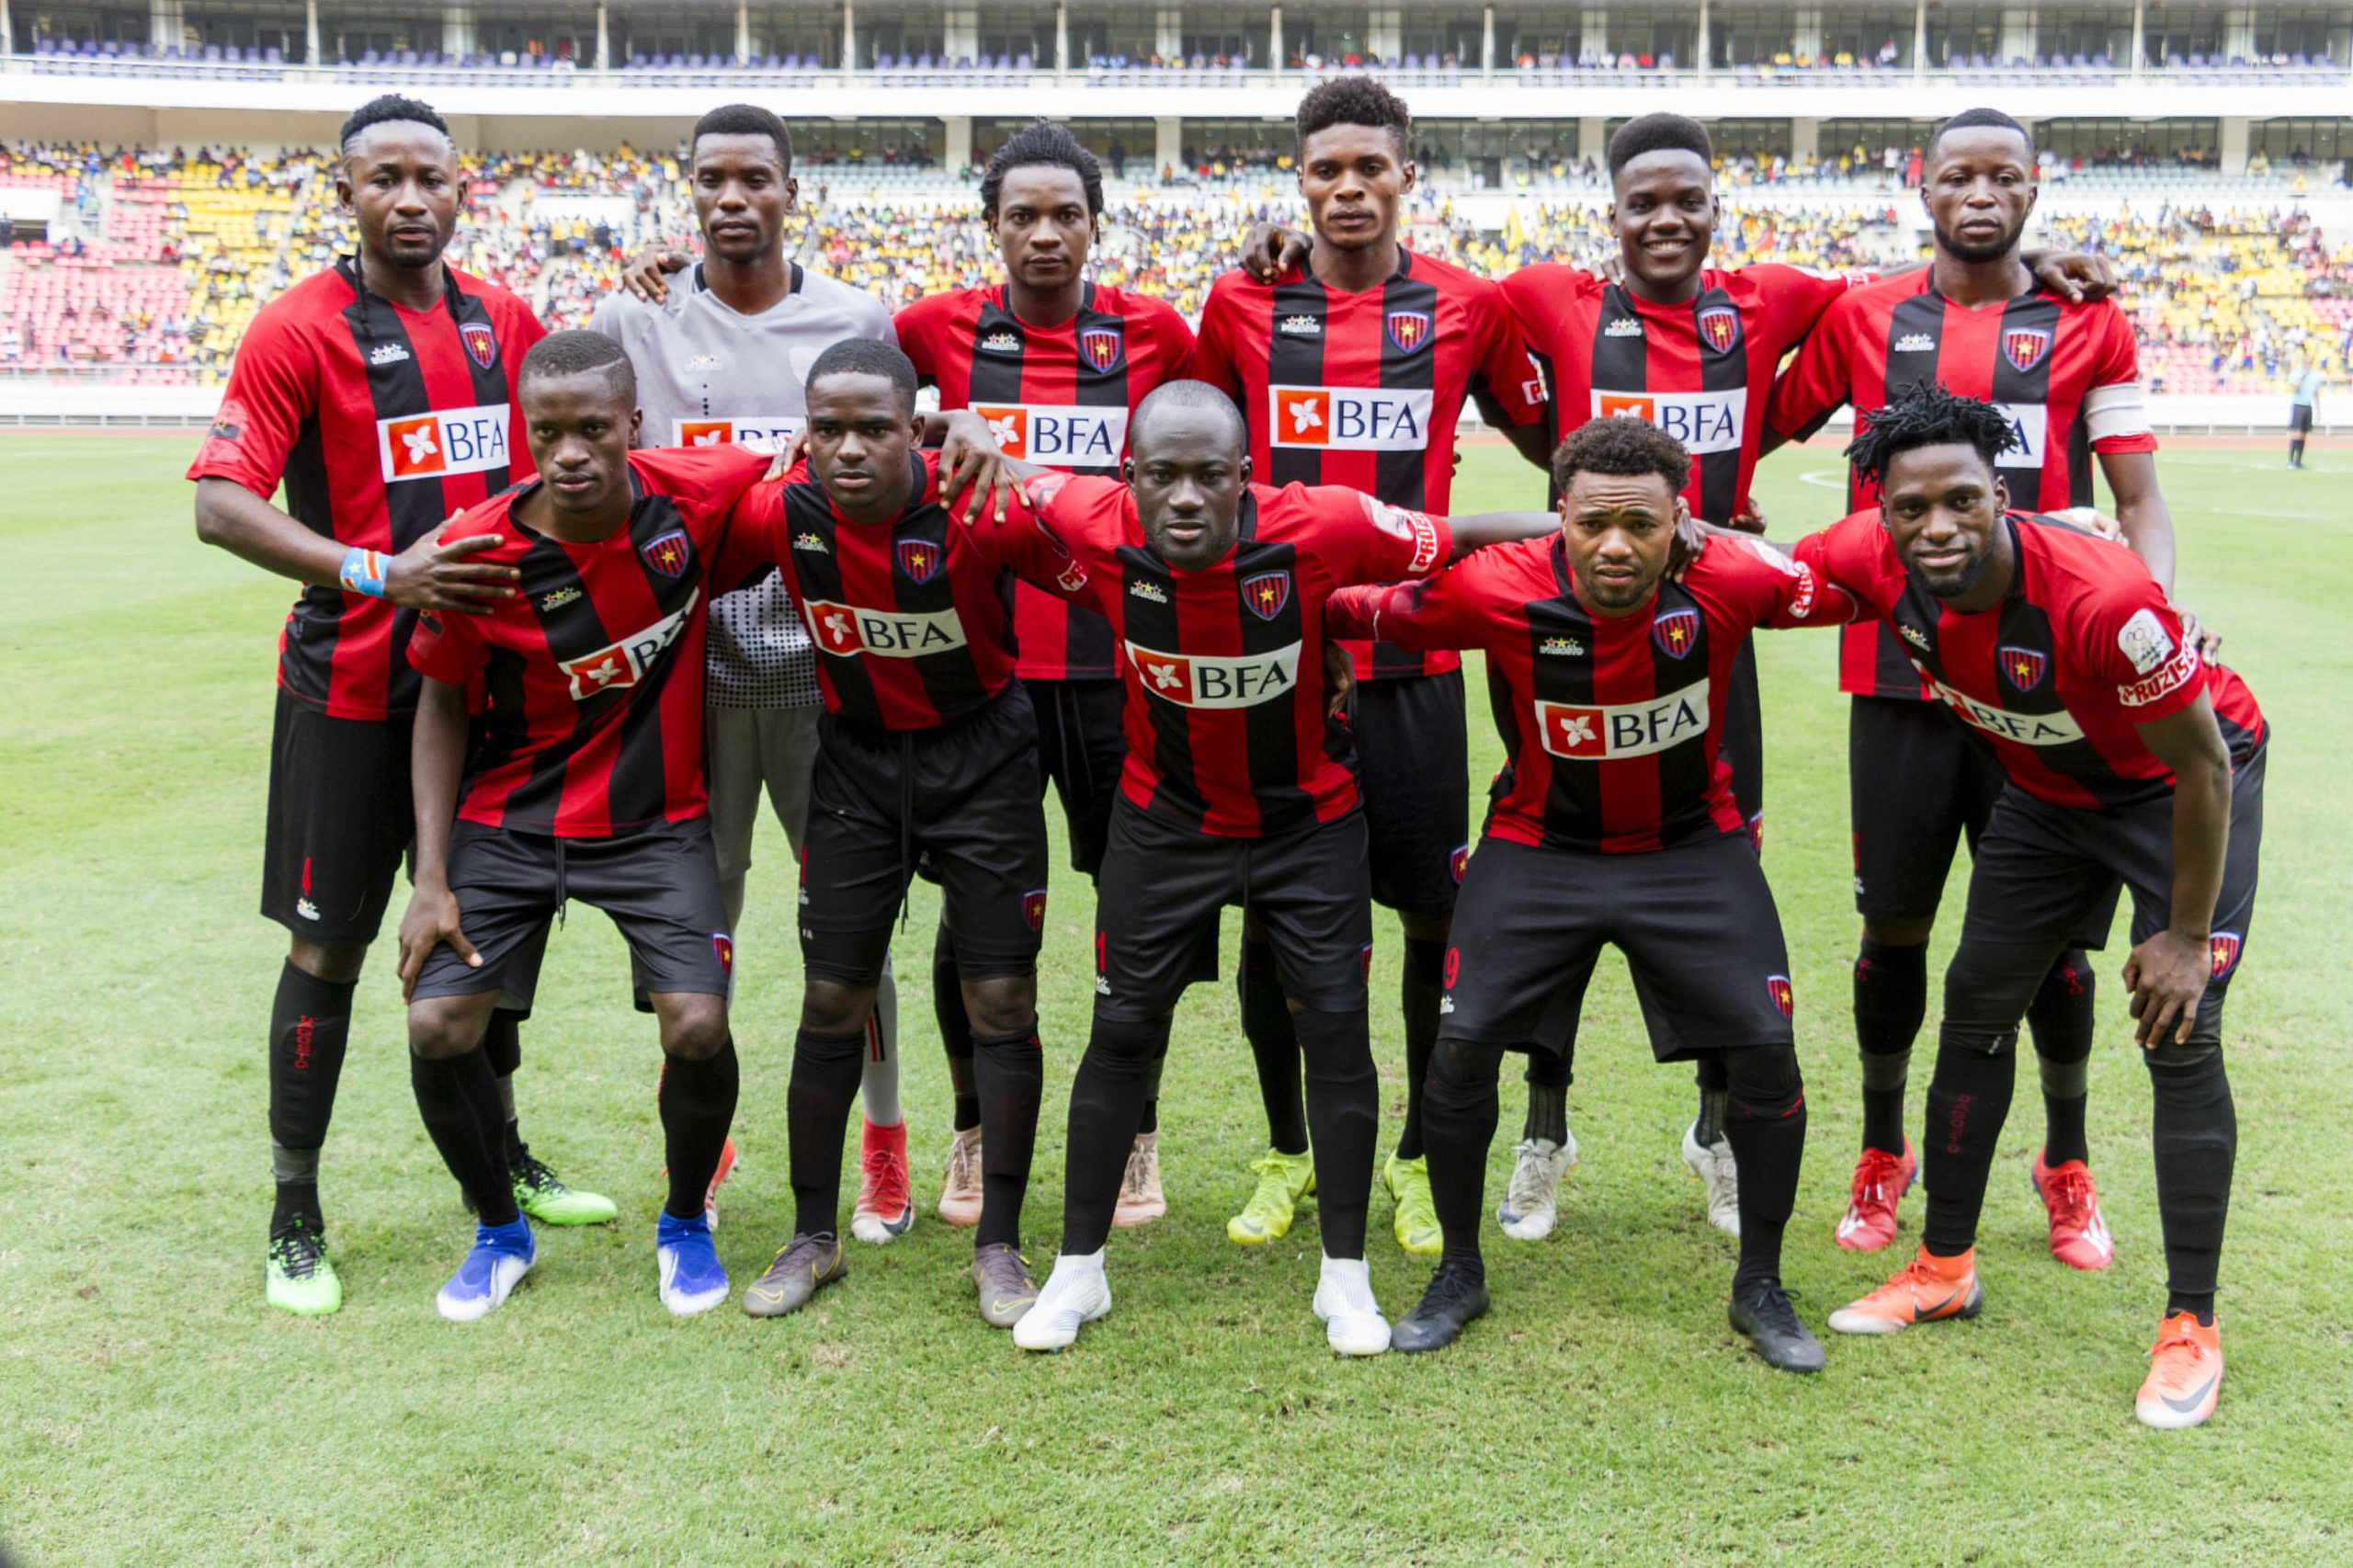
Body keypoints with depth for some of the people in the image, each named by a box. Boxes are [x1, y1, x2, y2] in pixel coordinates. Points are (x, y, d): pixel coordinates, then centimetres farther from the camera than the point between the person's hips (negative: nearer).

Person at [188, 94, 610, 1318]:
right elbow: (220, 504, -15)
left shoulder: (506, 320, 7)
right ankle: (294, 1221, 15)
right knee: (328, 948, 2)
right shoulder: (300, 328, -8)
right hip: (351, 686, -5)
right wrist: (376, 573, -25)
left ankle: (502, 1159, 33)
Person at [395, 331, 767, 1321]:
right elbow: (444, 704, -3)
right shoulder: (481, 551, -17)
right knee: (437, 1027, -8)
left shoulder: (702, 497, -17)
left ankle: (686, 1221, 16)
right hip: (512, 820, 1)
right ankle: (499, 1231, 21)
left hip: (658, 819, 0)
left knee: (697, 1027, -15)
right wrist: (432, 878, -6)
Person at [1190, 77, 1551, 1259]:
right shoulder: (1242, 305, 5)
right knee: (1268, 912, 8)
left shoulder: (1465, 308, 3)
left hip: (1411, 659, 0)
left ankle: (1419, 1160, 23)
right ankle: (1285, 1155, 26)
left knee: (1434, 912, 4)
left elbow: (1547, 438, 13)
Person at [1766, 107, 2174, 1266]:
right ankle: (1881, 1156, 28)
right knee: (1893, 925, 8)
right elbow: (1756, 431, 14)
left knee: (2053, 938, 7)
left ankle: (2066, 1163, 29)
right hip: (1900, 672, 0)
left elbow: (2139, 496, 3)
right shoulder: (1861, 320, 7)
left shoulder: (2091, 327, 5)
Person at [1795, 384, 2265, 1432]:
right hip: (2048, 793, 6)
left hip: (2185, 787, -6)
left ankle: (2191, 1328, 2)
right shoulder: (1875, 559, -24)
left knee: (2180, 1037, -12)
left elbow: (2202, 763, -27)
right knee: (1976, 1010, 7)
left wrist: (2186, 933, -20)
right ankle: (1945, 1267, 23)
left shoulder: (2102, 598, -39)